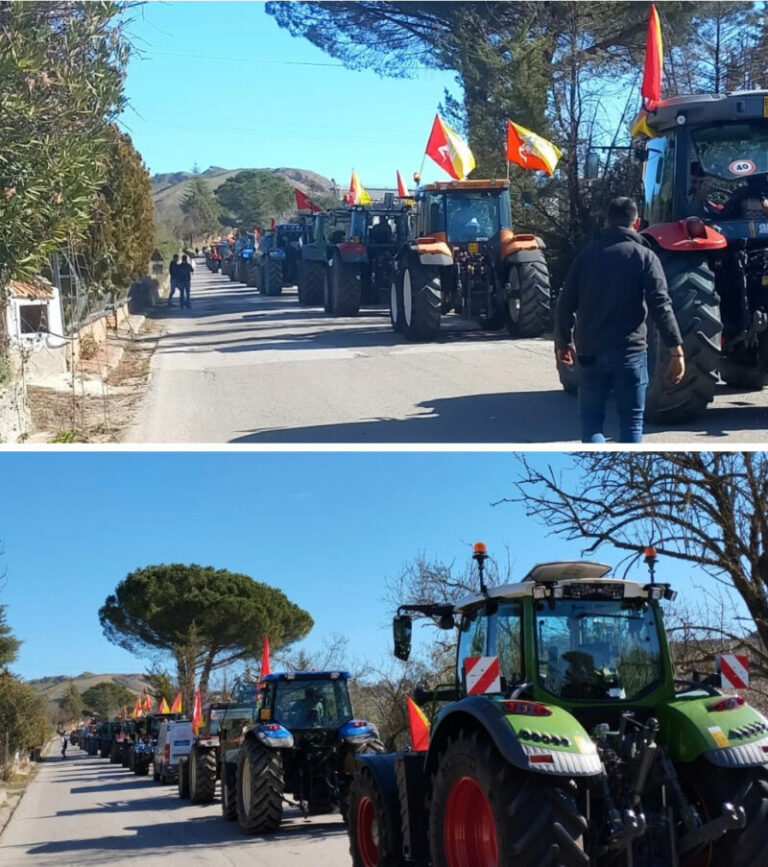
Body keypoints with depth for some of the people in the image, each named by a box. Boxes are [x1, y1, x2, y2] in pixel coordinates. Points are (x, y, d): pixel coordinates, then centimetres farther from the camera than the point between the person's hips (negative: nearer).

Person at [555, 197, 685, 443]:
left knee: (591, 419, 9)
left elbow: (566, 304, 9)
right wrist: (676, 350, -11)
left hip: (591, 351, 2)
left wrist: (563, 342, 22)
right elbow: (661, 306, -12)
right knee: (631, 422, 7)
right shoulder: (644, 256, -2)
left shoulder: (586, 255, 7)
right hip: (631, 351, -2)